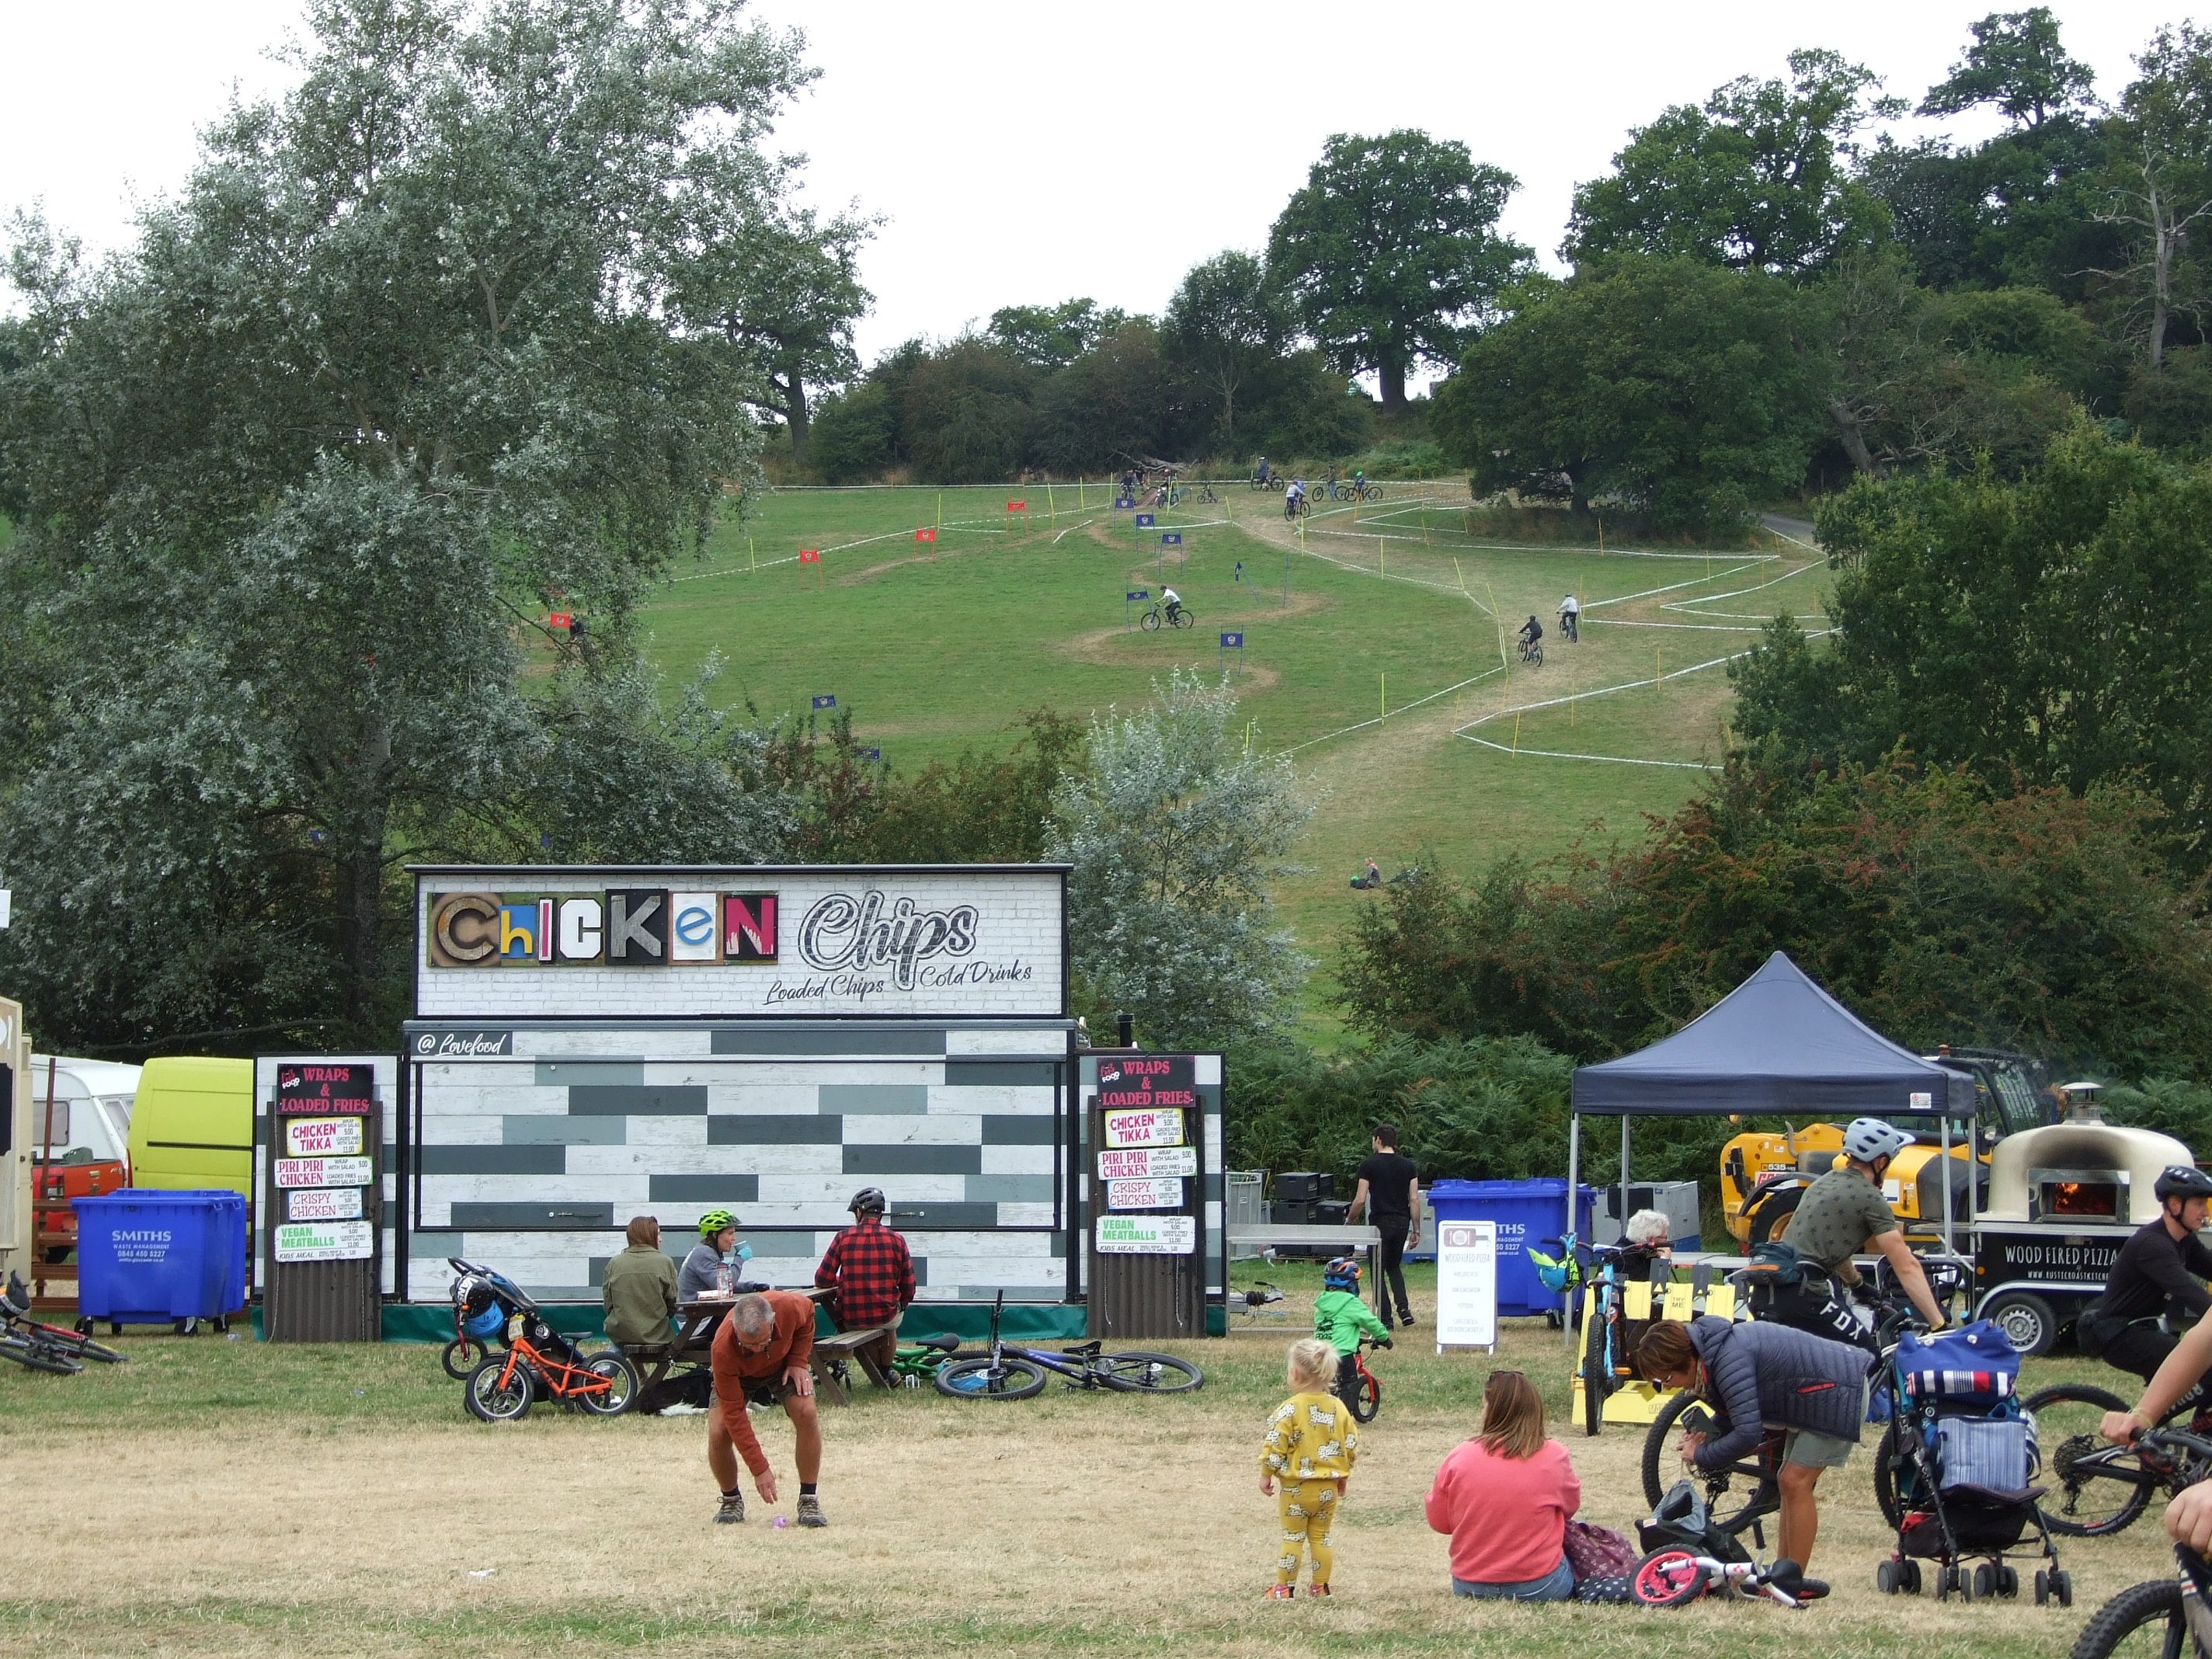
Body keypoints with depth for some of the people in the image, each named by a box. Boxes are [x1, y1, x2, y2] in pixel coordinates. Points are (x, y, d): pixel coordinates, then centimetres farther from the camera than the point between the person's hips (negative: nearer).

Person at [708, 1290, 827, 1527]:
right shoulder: (723, 1349, -41)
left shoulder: (791, 1307, -38)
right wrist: (760, 1469, -33)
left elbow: (808, 1314, -7)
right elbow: (734, 1414, -33)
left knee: (806, 1413, -23)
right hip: (738, 1374, -1)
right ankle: (731, 1500, 7)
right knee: (718, 1432, -21)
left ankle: (809, 1501, -11)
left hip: (784, 1363, 1)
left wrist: (799, 1361, -17)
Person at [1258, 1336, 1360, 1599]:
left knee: (1292, 1537, 6)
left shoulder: (1290, 1409, -15)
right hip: (1329, 1487, 4)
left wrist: (1266, 1476, -4)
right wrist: (1342, 1475, 19)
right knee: (1321, 1537, 14)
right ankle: (1320, 1587, 17)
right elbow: (1351, 1446, 6)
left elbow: (1274, 1446, -16)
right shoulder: (1338, 1408, 1)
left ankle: (1284, 1587, 10)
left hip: (1296, 1486, -4)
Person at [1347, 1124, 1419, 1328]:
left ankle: (1385, 1318, 2)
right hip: (1402, 1222, 5)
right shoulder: (1408, 1165, 6)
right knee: (1394, 1266, 22)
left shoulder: (1369, 1164, -6)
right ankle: (1404, 1309, 5)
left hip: (1381, 1222, -5)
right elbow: (1414, 1200, 3)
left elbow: (1360, 1200, -8)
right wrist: (1416, 1230, 7)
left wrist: (1349, 1222, 6)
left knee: (1378, 1271, 5)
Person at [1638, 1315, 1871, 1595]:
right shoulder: (1714, 1351, 1)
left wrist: (1701, 1455, -20)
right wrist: (1706, 1435, -7)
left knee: (1796, 1481, -11)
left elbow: (1747, 1433, -34)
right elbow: (1740, 1412, 11)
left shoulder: (1729, 1360, -30)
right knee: (1788, 1481, 12)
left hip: (1839, 1393, -10)